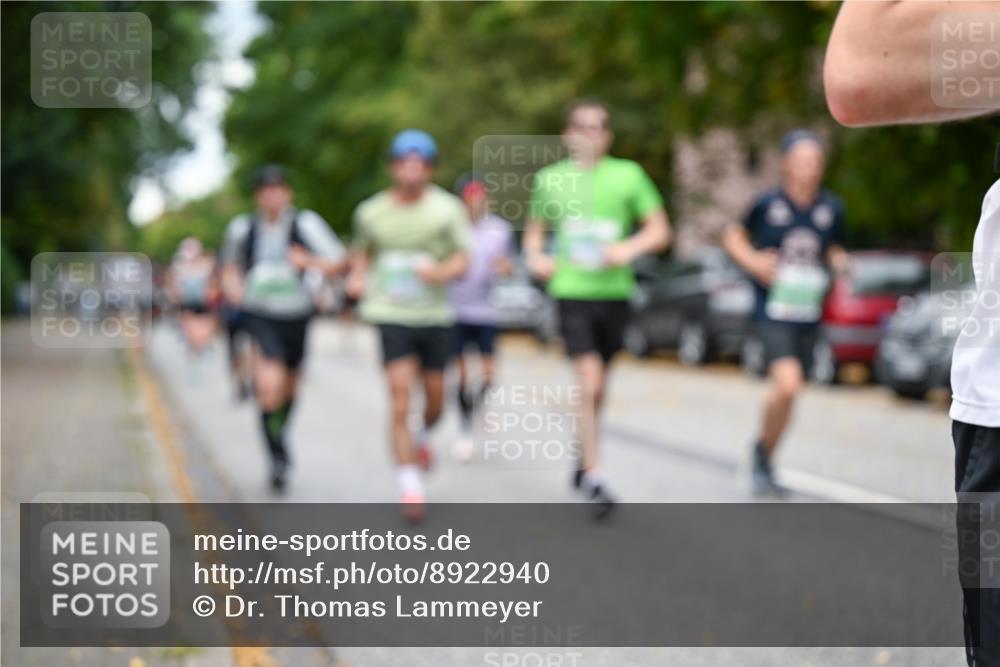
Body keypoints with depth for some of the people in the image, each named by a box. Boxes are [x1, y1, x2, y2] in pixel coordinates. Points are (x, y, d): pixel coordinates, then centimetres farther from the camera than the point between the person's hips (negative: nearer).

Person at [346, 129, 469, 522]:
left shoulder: (447, 209, -2)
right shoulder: (370, 212, 3)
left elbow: (462, 260, -4)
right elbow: (361, 250, 20)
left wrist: (441, 271, -25)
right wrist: (357, 276, -1)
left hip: (435, 315, 1)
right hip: (391, 313, -1)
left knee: (435, 396, 10)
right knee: (400, 395, -12)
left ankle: (423, 435, 46)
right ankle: (410, 486, -9)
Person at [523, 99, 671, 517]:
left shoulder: (628, 175, 3)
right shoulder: (550, 178, 6)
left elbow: (659, 231, 4)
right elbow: (535, 228, 19)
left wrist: (630, 248, -14)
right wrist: (535, 256, -2)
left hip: (614, 291, 2)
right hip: (571, 291, -1)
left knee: (597, 386, 12)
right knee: (589, 382, -15)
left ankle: (583, 463, 33)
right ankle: (594, 478, -12)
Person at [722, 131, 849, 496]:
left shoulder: (831, 208, 4)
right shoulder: (768, 203, -5)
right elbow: (734, 235, 9)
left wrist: (840, 261, -3)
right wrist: (752, 261, -8)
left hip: (808, 314, 4)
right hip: (772, 311, -4)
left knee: (787, 392, 11)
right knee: (787, 383, -23)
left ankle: (765, 466, 30)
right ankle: (762, 448, 3)